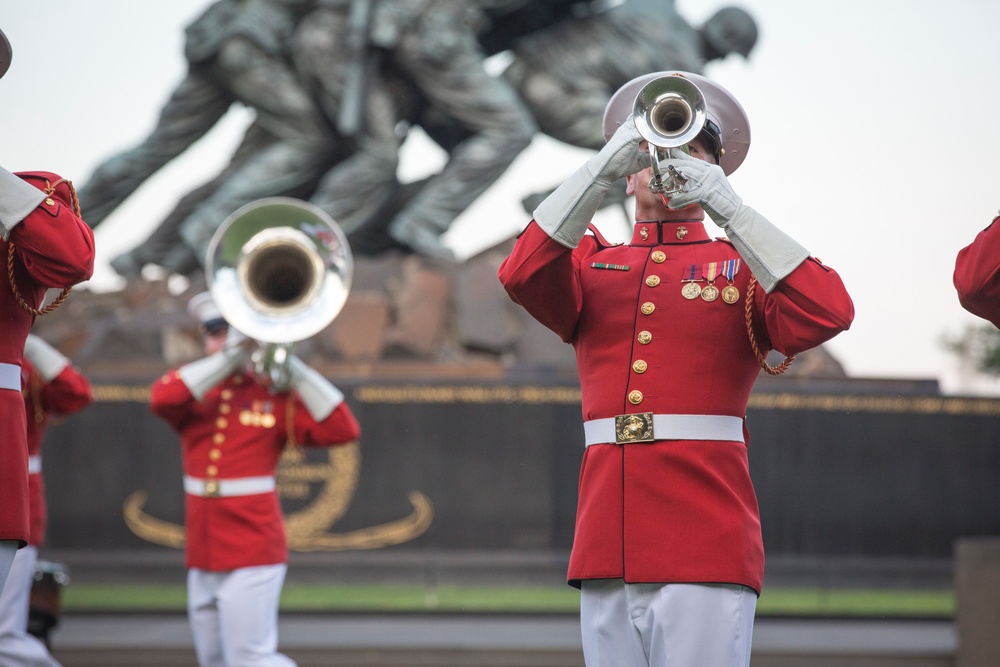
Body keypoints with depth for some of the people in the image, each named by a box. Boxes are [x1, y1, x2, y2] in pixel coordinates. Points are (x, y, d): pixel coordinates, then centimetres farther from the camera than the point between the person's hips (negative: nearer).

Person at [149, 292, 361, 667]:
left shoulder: (275, 395, -1)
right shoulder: (194, 388, 8)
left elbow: (342, 431, -13)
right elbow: (161, 399, -16)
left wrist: (292, 368, -15)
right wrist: (228, 358, -20)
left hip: (253, 552, -5)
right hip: (202, 556, 5)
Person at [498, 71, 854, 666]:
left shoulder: (745, 264, 12)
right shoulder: (592, 261, 18)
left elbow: (827, 314, -9)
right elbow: (523, 276, -4)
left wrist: (727, 206, -9)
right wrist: (604, 166, -10)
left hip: (707, 544, -3)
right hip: (609, 544, 3)